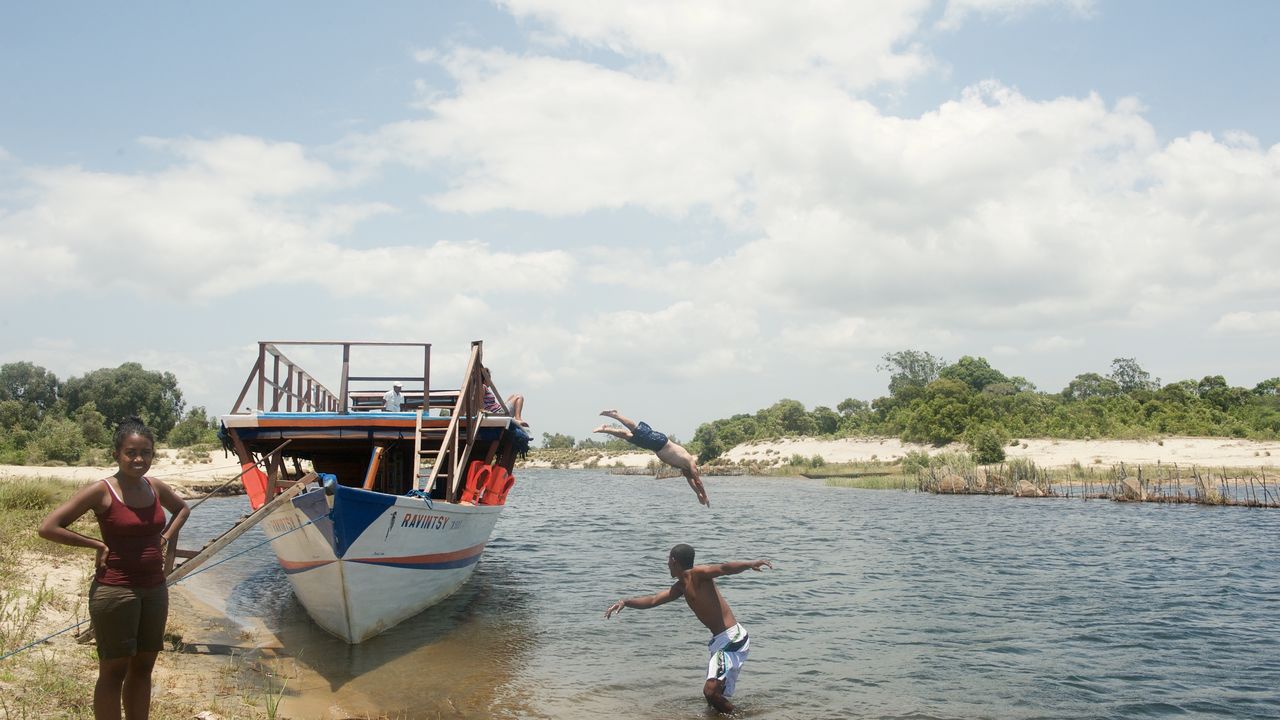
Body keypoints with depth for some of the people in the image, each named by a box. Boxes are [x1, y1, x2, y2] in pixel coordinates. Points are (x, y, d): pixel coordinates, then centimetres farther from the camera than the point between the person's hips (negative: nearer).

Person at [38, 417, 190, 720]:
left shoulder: (155, 488, 5)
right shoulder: (101, 491, -12)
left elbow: (182, 509, 26)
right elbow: (48, 527, -15)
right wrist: (98, 545, -12)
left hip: (155, 589, 6)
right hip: (115, 590, -6)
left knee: (143, 667, 14)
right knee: (114, 670, 4)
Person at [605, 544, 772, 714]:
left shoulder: (698, 574, -12)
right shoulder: (680, 587, 15)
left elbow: (723, 568, -30)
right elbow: (653, 600, 22)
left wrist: (750, 564, -46)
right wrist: (625, 602, 13)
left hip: (732, 638, -10)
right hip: (718, 640, 10)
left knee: (711, 691, -18)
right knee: (711, 694, 14)